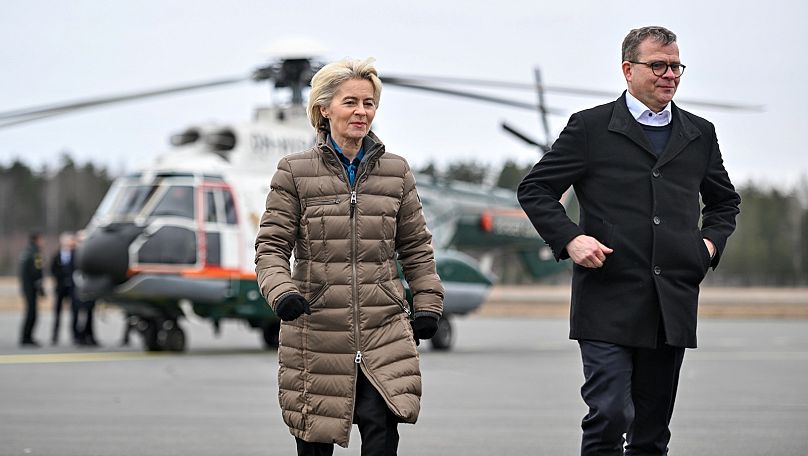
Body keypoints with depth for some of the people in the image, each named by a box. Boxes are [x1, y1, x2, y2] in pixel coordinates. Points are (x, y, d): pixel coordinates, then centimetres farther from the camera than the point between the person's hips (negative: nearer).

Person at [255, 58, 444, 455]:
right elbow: (272, 246, 0)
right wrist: (280, 292, -18)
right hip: (317, 336, -1)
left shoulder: (396, 171, 10)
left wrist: (428, 304, 10)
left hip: (383, 333, 1)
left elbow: (416, 246, 17)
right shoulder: (295, 172, 2)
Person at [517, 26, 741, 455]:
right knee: (609, 415, -13)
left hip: (674, 304, 4)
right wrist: (568, 238, -10)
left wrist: (712, 240, 10)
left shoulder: (700, 134, 14)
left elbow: (725, 200, 29)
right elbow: (534, 189, 4)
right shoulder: (591, 127, 2)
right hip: (609, 303, -4)